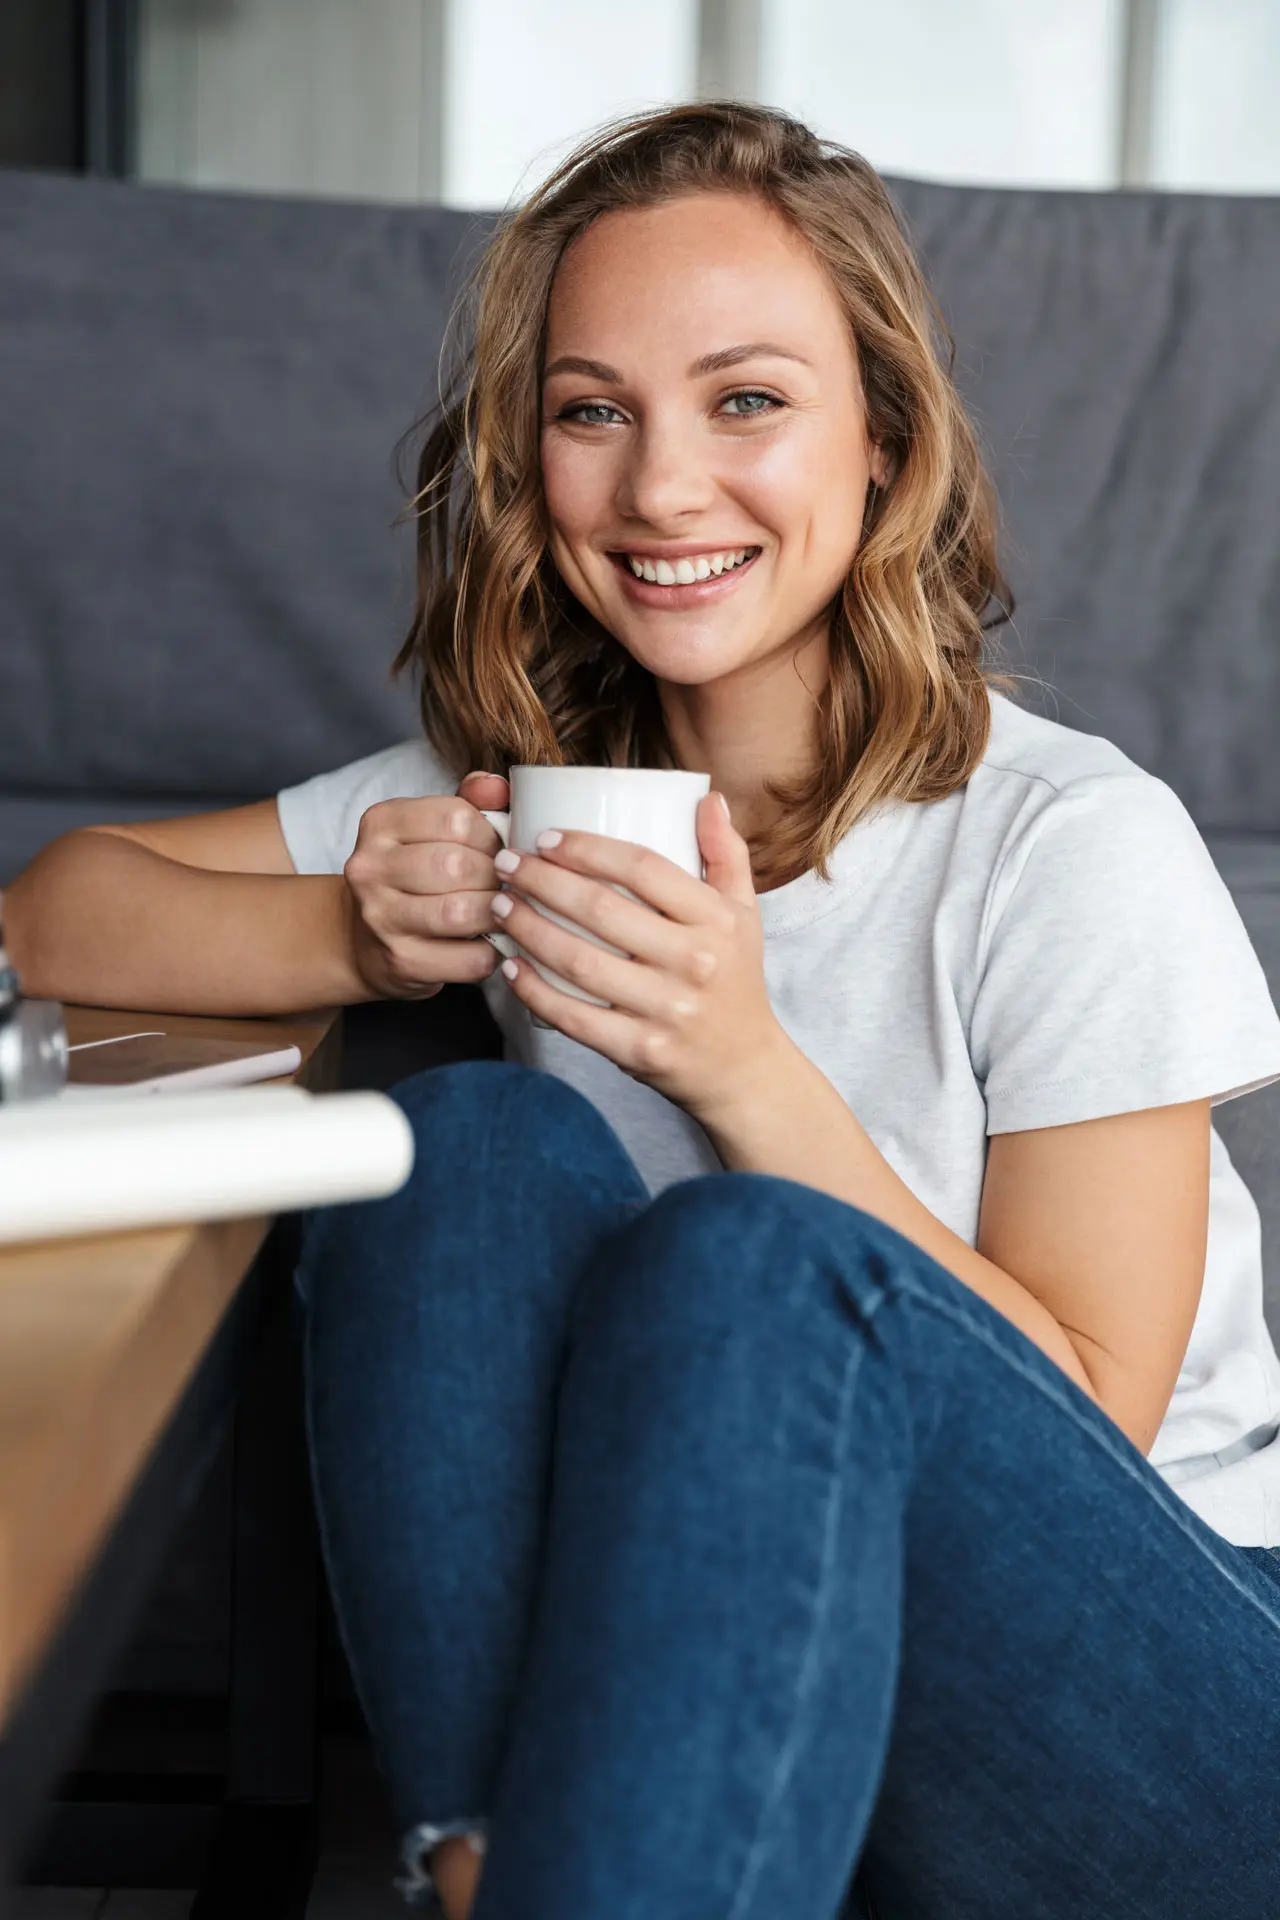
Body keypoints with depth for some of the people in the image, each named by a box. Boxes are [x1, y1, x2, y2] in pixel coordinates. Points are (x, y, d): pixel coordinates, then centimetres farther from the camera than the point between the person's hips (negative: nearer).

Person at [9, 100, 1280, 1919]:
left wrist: (747, 1069, -25)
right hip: (761, 1674, 4)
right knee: (480, 1134, -21)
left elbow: (1081, 1430, -12)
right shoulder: (525, 793, 3)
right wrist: (363, 932, -16)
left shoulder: (1079, 844, -12)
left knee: (756, 1258, -32)